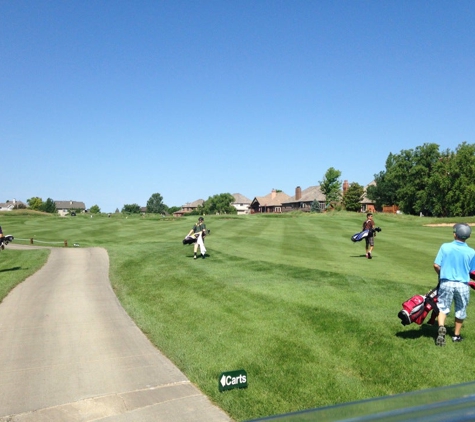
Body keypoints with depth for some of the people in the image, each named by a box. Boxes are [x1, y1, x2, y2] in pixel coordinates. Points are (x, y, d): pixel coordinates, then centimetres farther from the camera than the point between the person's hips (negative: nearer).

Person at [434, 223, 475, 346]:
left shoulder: (445, 247, -8)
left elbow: (436, 265, -7)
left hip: (446, 283, -1)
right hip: (463, 285, 1)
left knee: (442, 307, 9)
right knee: (461, 310, 17)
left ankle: (441, 327, -15)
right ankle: (456, 335, 28)